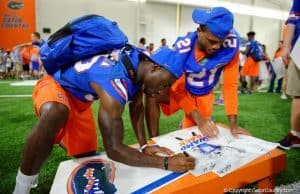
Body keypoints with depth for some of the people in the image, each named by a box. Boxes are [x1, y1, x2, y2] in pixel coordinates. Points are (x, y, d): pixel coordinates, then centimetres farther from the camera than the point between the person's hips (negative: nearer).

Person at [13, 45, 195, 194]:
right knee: (54, 116, -42)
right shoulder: (116, 80, -42)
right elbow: (114, 149, -41)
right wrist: (166, 163, -35)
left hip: (80, 98, 8)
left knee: (87, 154, 10)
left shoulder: (141, 62, -15)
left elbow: (137, 106, 0)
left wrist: (144, 144, -4)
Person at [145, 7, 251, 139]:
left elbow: (230, 84, -22)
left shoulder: (230, 43, -29)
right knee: (152, 96, -29)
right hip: (182, 89, -1)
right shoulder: (182, 48, -31)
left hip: (204, 95, 2)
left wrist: (233, 124, -25)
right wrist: (199, 120, -34)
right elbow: (178, 89, -25)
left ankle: (185, 126, 37)